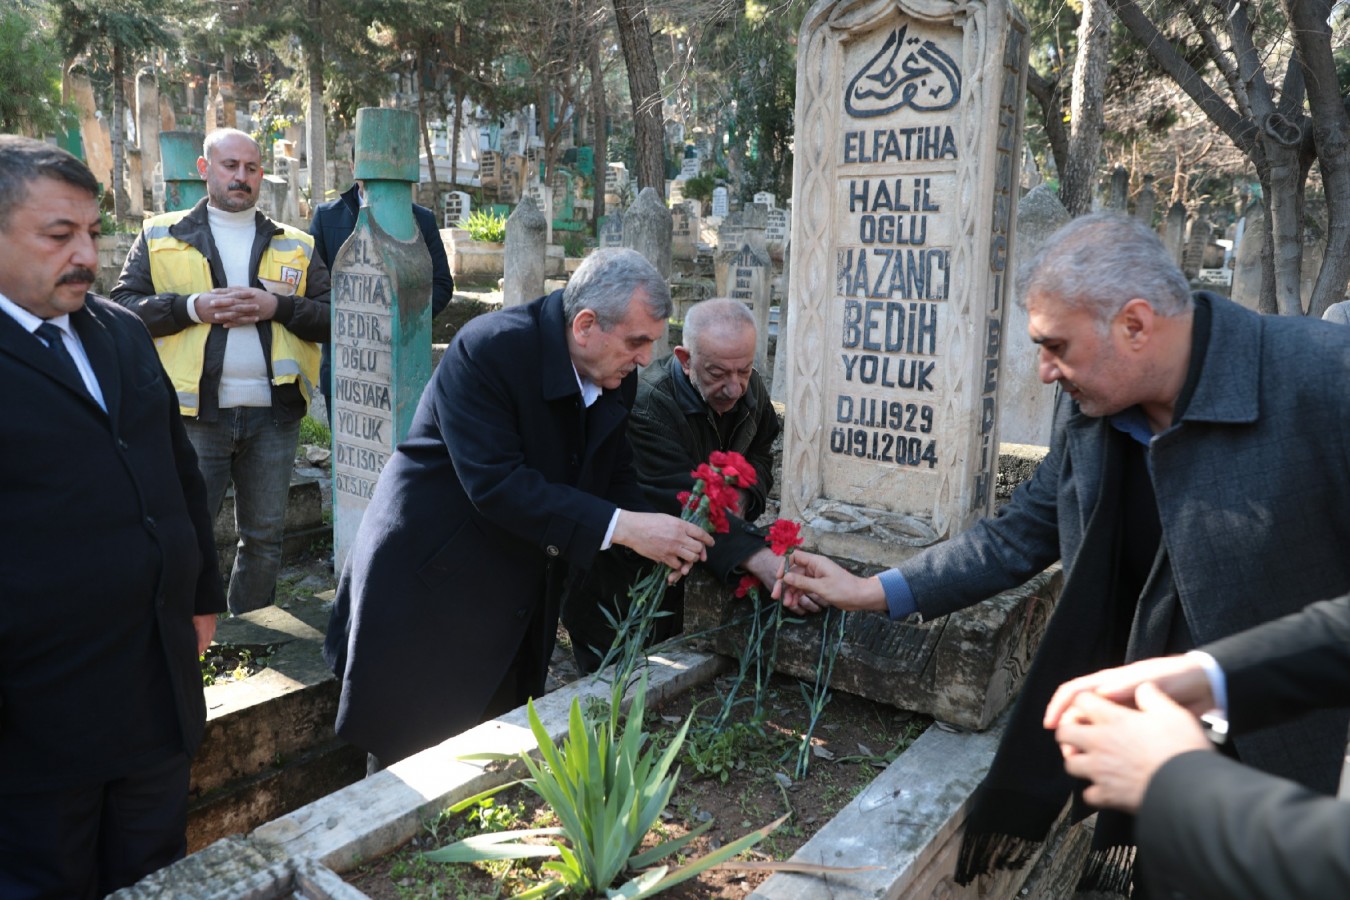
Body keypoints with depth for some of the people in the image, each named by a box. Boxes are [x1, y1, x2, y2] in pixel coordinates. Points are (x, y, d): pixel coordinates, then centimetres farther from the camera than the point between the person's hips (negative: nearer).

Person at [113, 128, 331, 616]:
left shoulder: (295, 246, 11)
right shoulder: (161, 235, 9)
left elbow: (332, 317, 4)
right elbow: (123, 305, 1)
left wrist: (278, 306, -12)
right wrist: (193, 307, -13)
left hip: (272, 414, 2)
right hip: (194, 412, -2)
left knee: (265, 536, 11)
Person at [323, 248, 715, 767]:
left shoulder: (616, 377, -2)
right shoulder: (488, 350, -24)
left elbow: (613, 475, 7)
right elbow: (496, 484, -32)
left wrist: (659, 538, -12)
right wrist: (622, 528, -34)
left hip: (519, 599, 6)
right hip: (429, 584, -6)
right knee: (414, 756, 6)